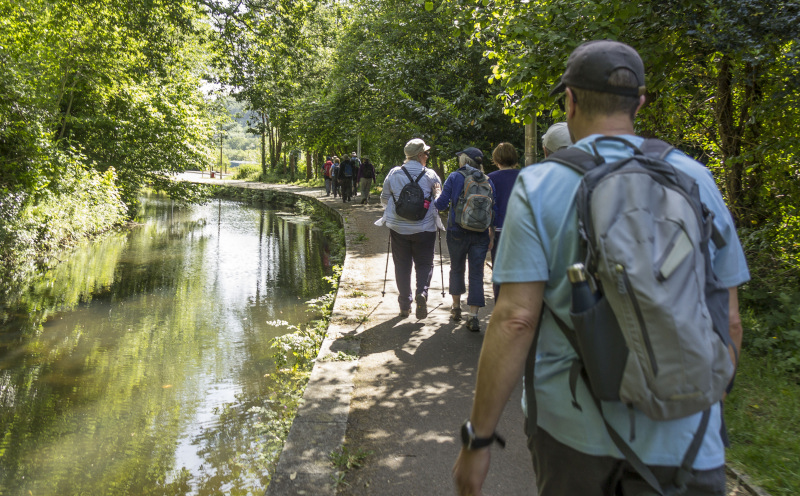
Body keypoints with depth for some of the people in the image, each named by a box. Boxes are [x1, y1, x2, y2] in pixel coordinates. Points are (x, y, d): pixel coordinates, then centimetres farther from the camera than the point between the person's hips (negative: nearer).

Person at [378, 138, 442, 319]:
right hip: (424, 228, -1)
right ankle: (422, 292, -14)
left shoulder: (394, 173, -1)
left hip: (398, 228, 2)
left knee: (402, 266, 10)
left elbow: (384, 198, 7)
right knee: (424, 264, 11)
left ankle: (405, 306, 12)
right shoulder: (430, 175, -5)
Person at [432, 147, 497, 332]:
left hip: (457, 232, -1)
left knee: (456, 269, 18)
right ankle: (473, 316, -1)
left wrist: (435, 198, 16)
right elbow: (494, 210, 3)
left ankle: (456, 307, 31)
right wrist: (492, 235, 11)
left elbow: (441, 204, -7)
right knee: (476, 273, 4)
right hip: (481, 234, 1)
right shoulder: (487, 181, 3)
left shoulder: (455, 177, -4)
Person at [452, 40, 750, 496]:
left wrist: (478, 438, -7)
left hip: (573, 428, 0)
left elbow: (516, 319, -14)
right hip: (681, 441, 1)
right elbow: (727, 320, 3)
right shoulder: (697, 180, 0)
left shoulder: (539, 186, -8)